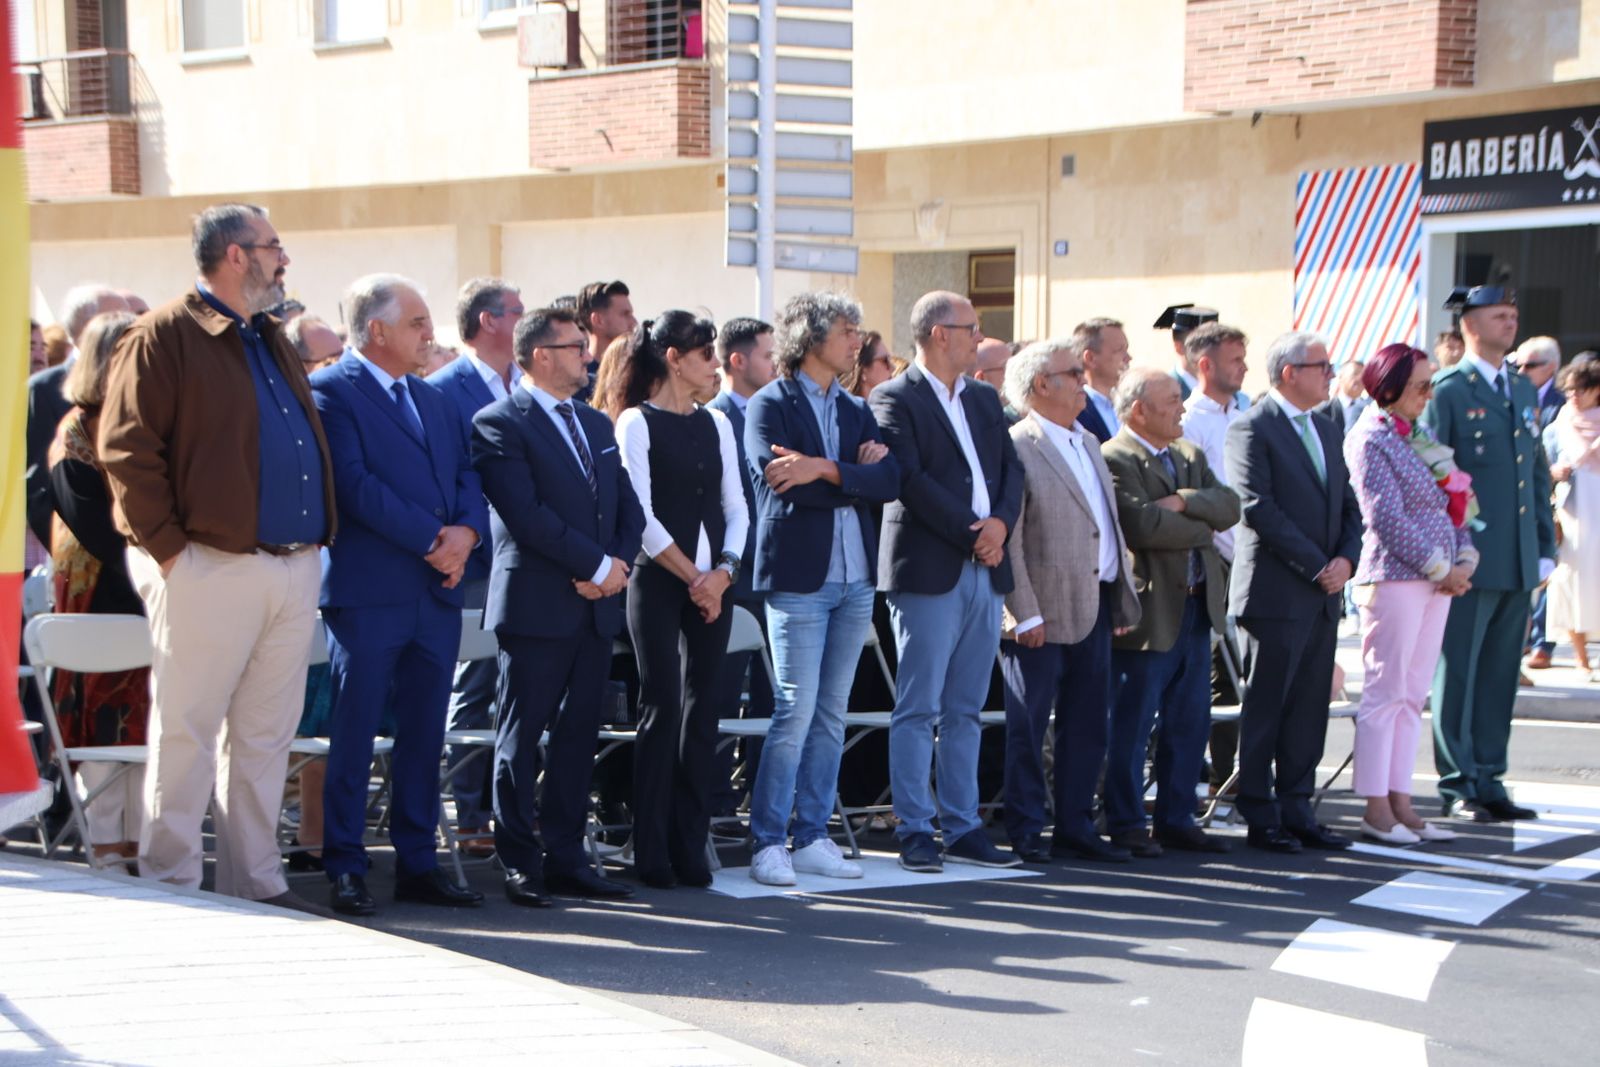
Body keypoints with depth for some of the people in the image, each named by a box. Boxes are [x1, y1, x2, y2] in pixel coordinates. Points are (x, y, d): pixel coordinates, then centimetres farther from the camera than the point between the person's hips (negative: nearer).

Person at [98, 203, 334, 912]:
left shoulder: (272, 341, 19)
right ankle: (169, 885, 8)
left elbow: (311, 445, 26)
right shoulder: (164, 337, -6)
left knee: (266, 734, 11)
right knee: (187, 732, 0)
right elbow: (126, 450, -11)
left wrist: (316, 540, 15)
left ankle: (256, 880, 18)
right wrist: (167, 547, -14)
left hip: (293, 567, 7)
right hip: (211, 567, -7)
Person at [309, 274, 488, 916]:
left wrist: (466, 531, -7)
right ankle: (345, 871, 6)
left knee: (423, 736, 10)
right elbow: (355, 484, -15)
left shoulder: (431, 398, 19)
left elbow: (466, 473, 13)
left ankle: (417, 864, 17)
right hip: (369, 591, -7)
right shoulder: (332, 391, -5)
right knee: (354, 736, -1)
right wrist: (431, 541, -15)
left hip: (438, 591, 7)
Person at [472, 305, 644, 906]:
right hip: (537, 605, -7)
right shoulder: (501, 423, -6)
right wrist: (597, 564, -14)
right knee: (521, 737, 0)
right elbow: (526, 513, -16)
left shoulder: (596, 424, 18)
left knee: (579, 736, 9)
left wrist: (616, 567, -3)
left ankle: (565, 859, 16)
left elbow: (628, 509, 15)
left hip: (597, 607, 7)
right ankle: (521, 866, 7)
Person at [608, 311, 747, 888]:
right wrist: (691, 576, -10)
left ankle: (690, 847, 9)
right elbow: (642, 516, -10)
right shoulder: (636, 423, -4)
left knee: (702, 711, 4)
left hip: (713, 583, 5)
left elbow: (735, 509, 10)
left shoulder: (716, 424, 13)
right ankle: (651, 852, 0)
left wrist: (723, 572, -6)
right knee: (662, 707, -7)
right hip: (658, 581, -5)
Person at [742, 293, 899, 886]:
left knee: (832, 714, 8)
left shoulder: (855, 410, 15)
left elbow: (888, 481, 0)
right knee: (796, 711, -8)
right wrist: (857, 474, -10)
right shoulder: (771, 405, -3)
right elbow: (781, 486, -16)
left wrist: (826, 470, -15)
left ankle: (813, 838, 15)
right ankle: (768, 843, 0)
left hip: (855, 581, 6)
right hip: (798, 578, -6)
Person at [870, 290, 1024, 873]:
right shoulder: (895, 399, -5)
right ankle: (915, 831, 2)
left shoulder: (984, 398, 18)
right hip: (929, 572, -7)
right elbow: (910, 480, -14)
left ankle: (963, 827, 16)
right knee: (918, 709, -3)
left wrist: (1000, 522, -7)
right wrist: (969, 534, -14)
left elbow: (1011, 468, 12)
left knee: (965, 710, 11)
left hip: (986, 570, 7)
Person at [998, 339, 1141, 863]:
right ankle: (1025, 833, 9)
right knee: (1028, 726, 1)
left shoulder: (1089, 444, 17)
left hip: (1095, 605, 8)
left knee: (1087, 722, 11)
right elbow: (1007, 540, -14)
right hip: (1045, 612, -8)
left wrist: (1123, 598, 15)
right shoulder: (1017, 447, -10)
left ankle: (1074, 827, 19)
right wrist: (1025, 613, -18)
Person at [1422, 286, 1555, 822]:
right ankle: (1457, 785, 8)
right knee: (1459, 673, 0)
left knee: (1500, 675, 10)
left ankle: (1488, 781, 18)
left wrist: (1546, 548, 12)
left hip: (1519, 561, 6)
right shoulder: (1447, 391, -6)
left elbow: (1538, 472, 17)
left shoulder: (1523, 388, 15)